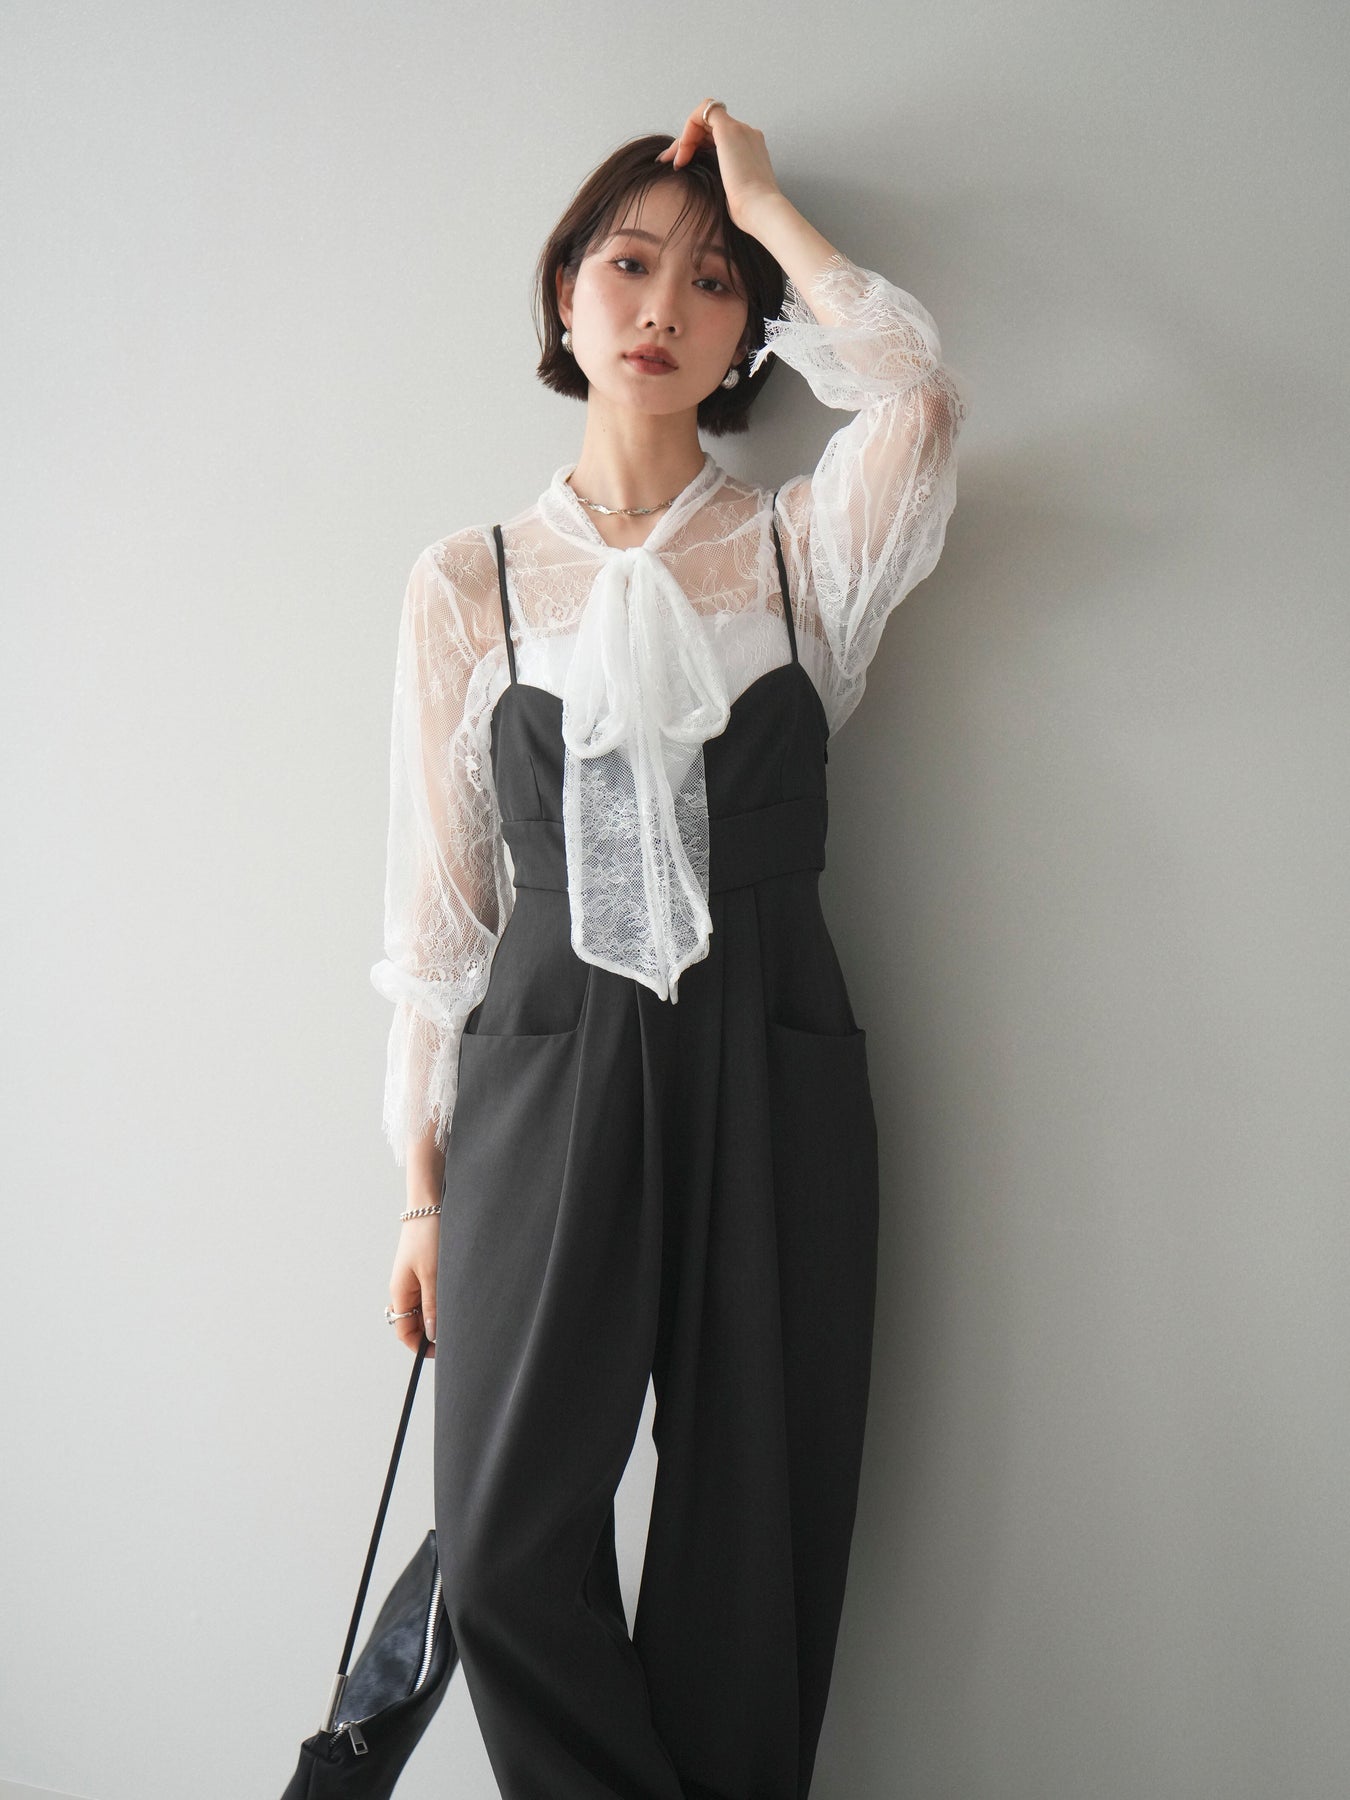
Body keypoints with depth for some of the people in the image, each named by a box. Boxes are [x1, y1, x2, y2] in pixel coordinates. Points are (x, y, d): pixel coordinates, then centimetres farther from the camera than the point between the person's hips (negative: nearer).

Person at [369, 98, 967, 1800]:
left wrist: (761, 196, 0)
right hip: (546, 1078, 0)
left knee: (752, 1561, 5)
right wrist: (424, 1186, 5)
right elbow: (436, 905, 7)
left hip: (771, 1076, 0)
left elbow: (916, 390, -15)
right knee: (510, 1557, -3)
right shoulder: (468, 580, 8)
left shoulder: (804, 554, 8)